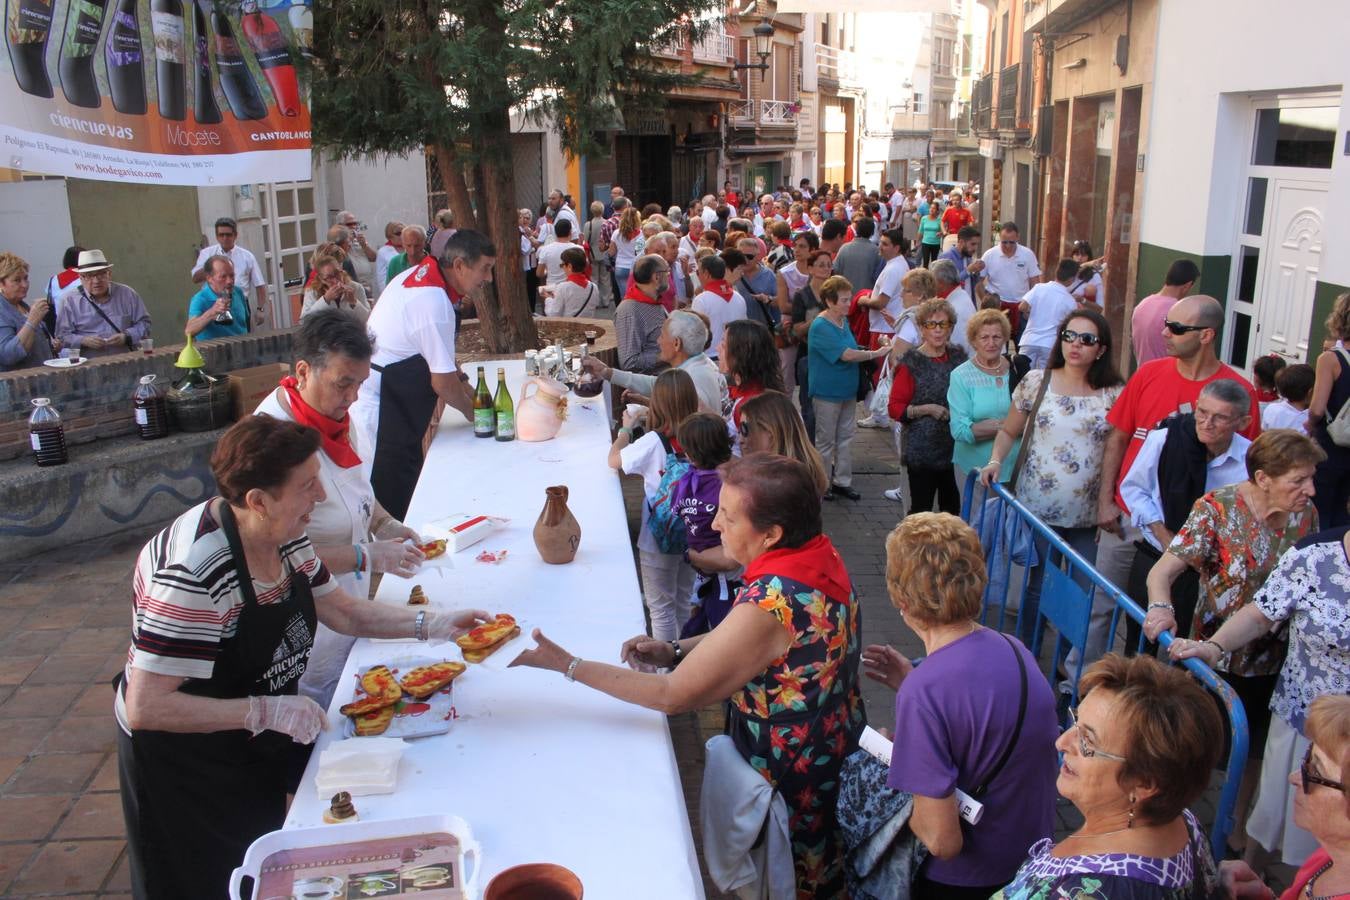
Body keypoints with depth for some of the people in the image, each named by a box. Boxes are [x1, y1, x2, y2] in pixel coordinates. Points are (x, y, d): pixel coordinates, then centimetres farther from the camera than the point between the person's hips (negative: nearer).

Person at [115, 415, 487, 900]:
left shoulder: (284, 535, -8)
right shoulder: (192, 573, -35)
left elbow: (344, 612, 4)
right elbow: (144, 707, -34)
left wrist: (431, 624, -8)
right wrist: (266, 711, -34)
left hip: (257, 744, 8)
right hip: (184, 763, -7)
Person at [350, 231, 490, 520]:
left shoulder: (416, 274, 6)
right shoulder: (435, 304, -24)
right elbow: (443, 382, -17)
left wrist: (464, 382, 12)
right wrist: (471, 412, 1)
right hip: (381, 417, -10)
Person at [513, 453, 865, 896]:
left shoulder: (768, 605, -35)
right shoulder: (820, 552, -9)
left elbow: (672, 696, -26)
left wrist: (567, 665, -20)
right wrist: (675, 651, -6)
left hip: (795, 784, -8)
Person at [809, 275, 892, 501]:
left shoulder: (843, 321, 6)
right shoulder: (820, 327, -21)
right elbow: (846, 355, -25)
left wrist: (871, 352, 4)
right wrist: (876, 354, -19)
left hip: (847, 390, 8)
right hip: (827, 393, -8)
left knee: (845, 437, 13)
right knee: (826, 440, 5)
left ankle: (842, 482, 23)